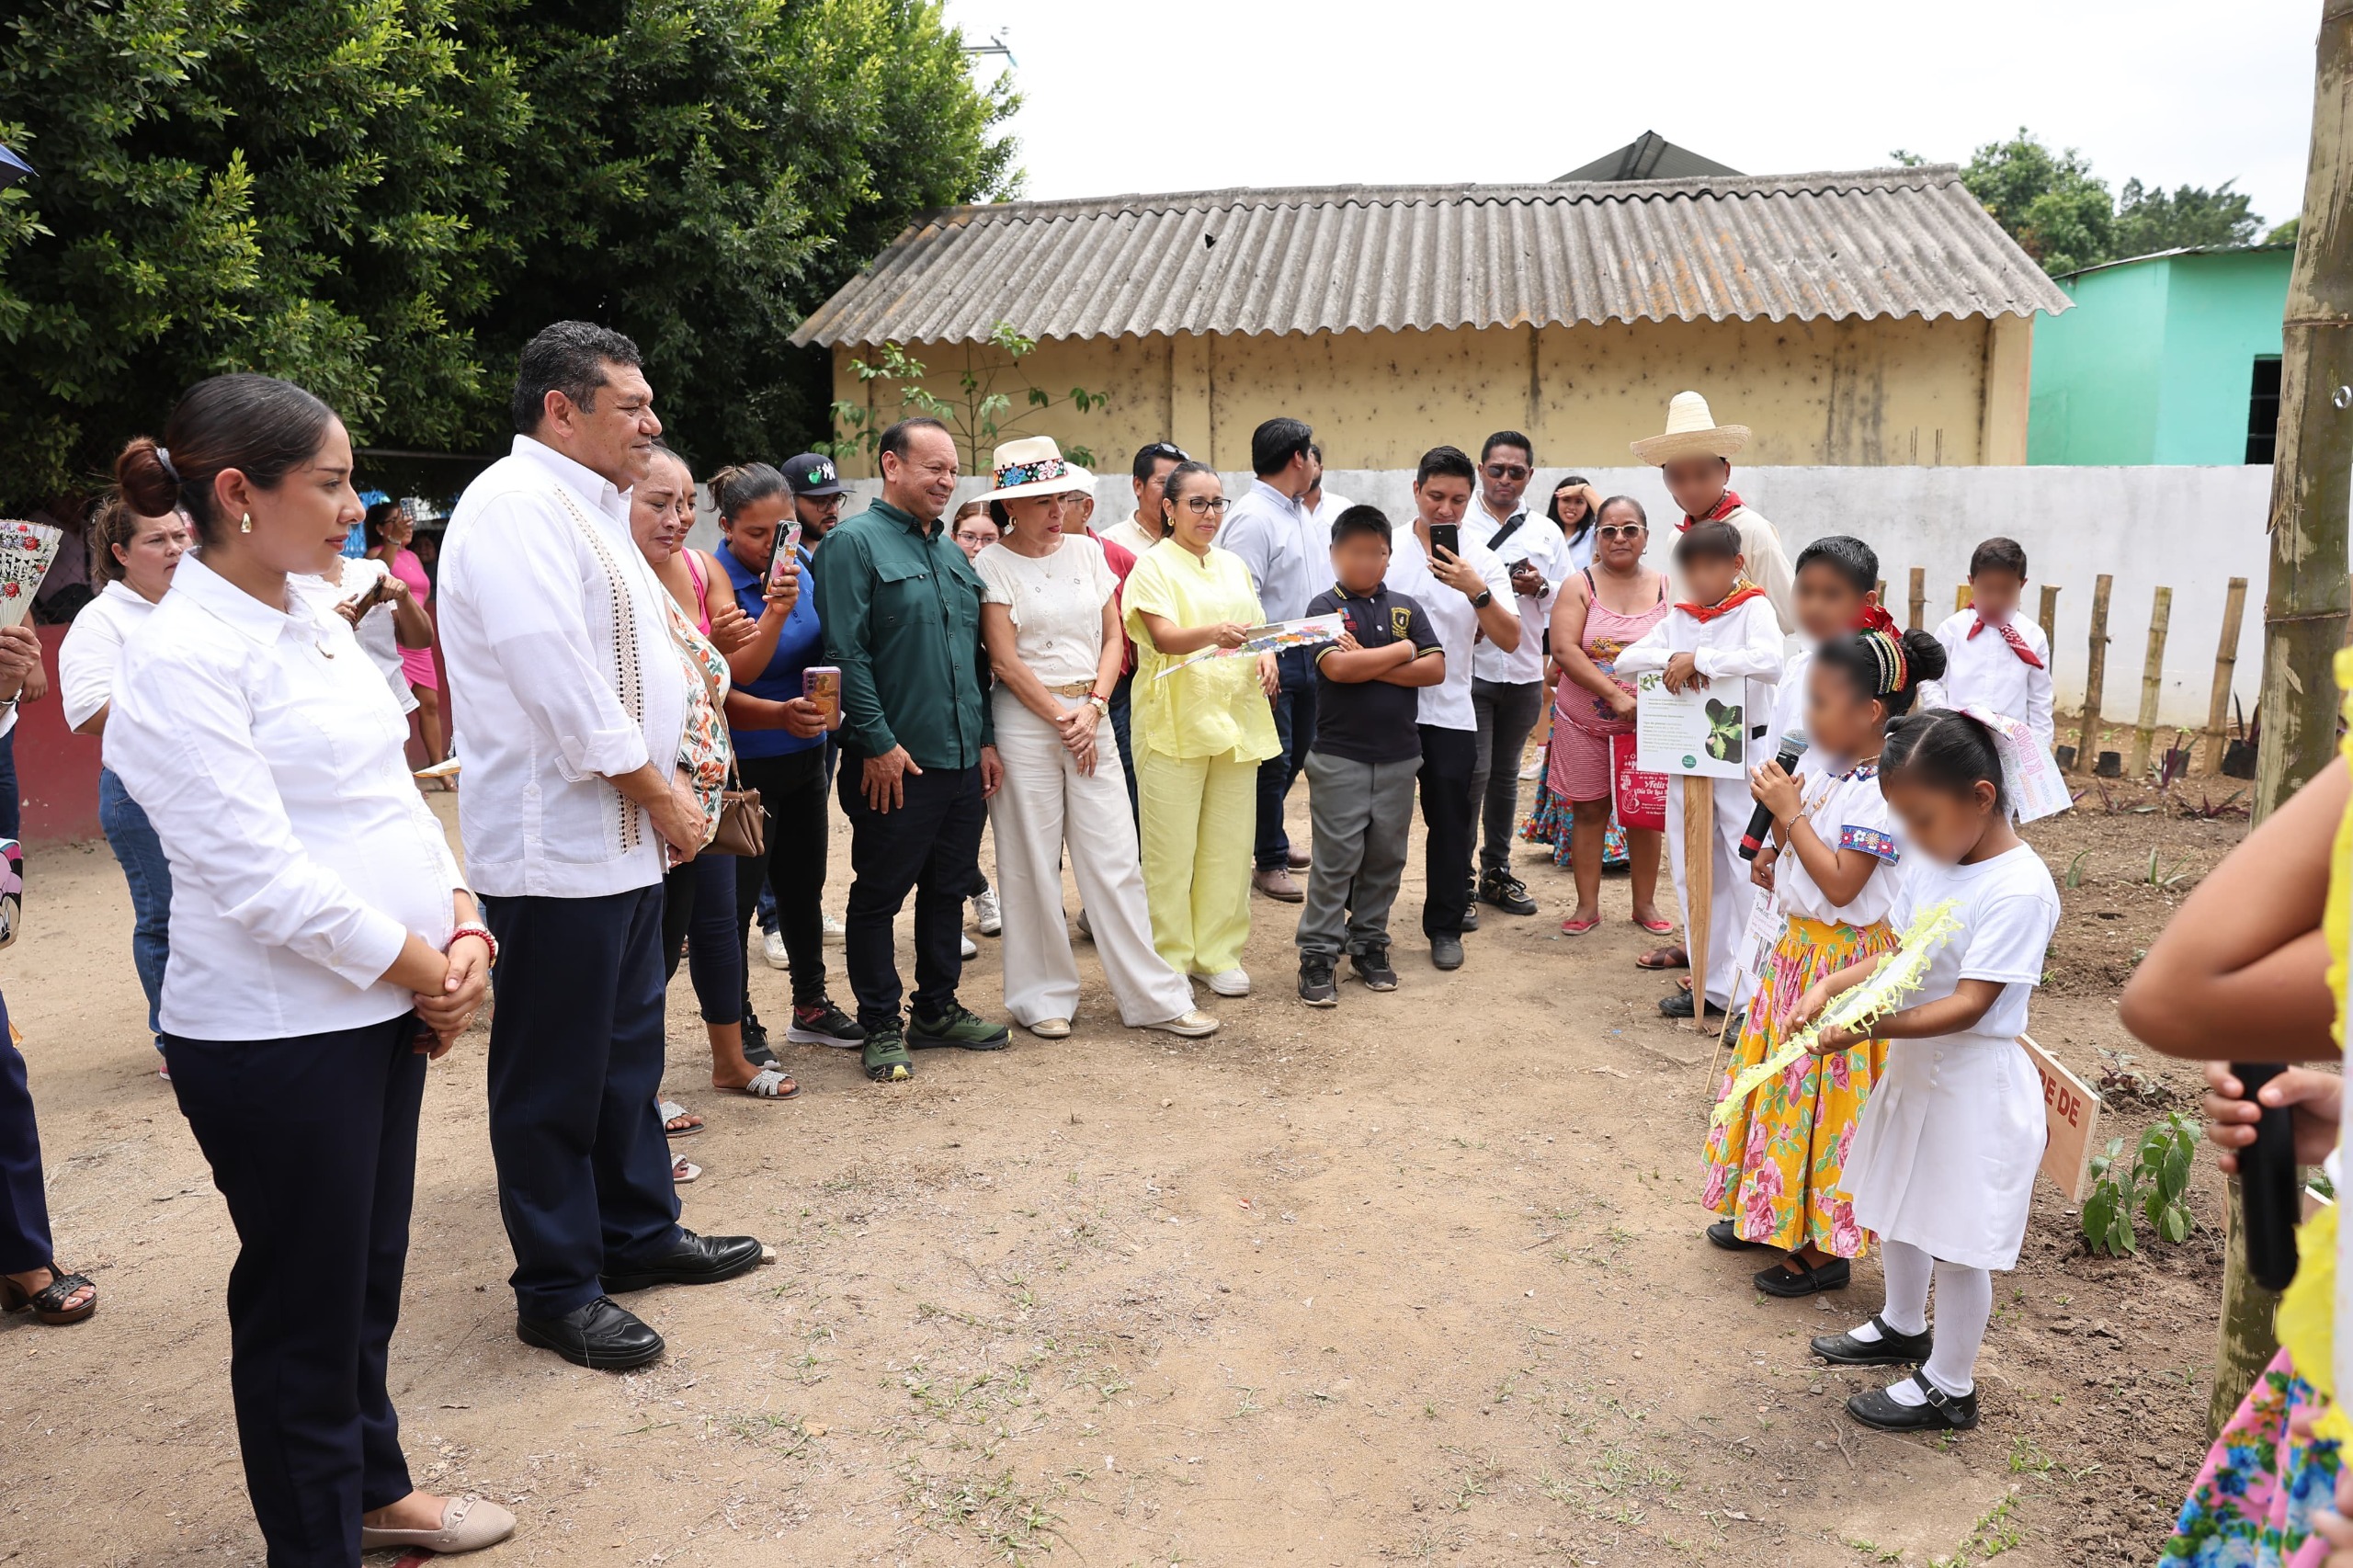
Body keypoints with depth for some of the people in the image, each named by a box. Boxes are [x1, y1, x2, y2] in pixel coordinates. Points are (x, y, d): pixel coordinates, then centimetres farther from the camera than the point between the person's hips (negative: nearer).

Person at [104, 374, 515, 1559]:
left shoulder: (314, 622, 9)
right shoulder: (181, 657, -17)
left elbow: (394, 796, 11)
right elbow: (257, 874, -21)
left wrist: (463, 929, -2)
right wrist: (425, 967, -13)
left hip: (383, 1007, 8)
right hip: (275, 1033, -8)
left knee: (370, 1272, 21)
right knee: (302, 1303, 9)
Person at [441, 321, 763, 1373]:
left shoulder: (589, 509, 17)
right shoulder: (515, 509, -16)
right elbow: (562, 686, -22)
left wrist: (667, 785, 10)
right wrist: (660, 793, -12)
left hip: (624, 839, 10)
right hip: (558, 849, -10)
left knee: (627, 1049, 19)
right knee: (554, 1077, 2)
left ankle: (637, 1233, 34)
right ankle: (557, 1290, 15)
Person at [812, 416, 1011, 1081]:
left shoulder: (952, 553, 17)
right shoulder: (854, 543, -7)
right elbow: (846, 652, -15)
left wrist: (985, 739, 14)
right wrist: (878, 742, -19)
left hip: (962, 759, 7)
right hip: (895, 763, -7)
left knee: (948, 889, 15)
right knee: (879, 895, 4)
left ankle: (938, 1008, 28)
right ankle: (881, 1027, 15)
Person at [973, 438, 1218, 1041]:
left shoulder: (1087, 551, 9)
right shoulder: (992, 565, -4)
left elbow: (1113, 637, 8)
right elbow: (1005, 660, -8)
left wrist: (1094, 708, -5)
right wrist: (1061, 719, -9)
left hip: (1090, 716, 4)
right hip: (1026, 719, -4)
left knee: (1116, 860, 5)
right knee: (1032, 865, 3)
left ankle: (1154, 996, 11)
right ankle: (1042, 997, 17)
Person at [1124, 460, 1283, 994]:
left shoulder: (1233, 565, 17)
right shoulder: (1153, 565, -3)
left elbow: (1257, 627, 23)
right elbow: (1164, 636, -18)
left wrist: (1267, 656, 0)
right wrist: (1215, 634, -36)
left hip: (1236, 719, 6)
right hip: (1174, 724, -5)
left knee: (1230, 845, 8)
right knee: (1171, 848, -1)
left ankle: (1217, 952, 18)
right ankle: (1169, 956, 10)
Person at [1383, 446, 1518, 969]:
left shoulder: (1483, 560, -1)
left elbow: (1510, 640, -11)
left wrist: (1477, 591, -25)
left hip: (1449, 712, 0)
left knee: (1450, 822, 7)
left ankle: (1445, 925, 21)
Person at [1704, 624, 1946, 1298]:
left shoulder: (1883, 790, -22)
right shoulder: (1820, 762, 2)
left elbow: (1841, 885, -26)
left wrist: (1791, 812, -22)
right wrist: (1775, 844, -5)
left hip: (1844, 957, -8)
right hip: (1797, 943, 9)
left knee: (1821, 1092, 2)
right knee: (1776, 1075, 18)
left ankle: (1823, 1247, 18)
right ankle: (1771, 1211, 36)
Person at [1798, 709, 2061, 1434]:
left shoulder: (2018, 888, -25)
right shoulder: (1934, 860, 0)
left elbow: (1969, 1003, -27)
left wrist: (1866, 1027, -33)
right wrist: (1831, 986, -11)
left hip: (1974, 1081, -8)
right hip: (1914, 1063, 8)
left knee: (1956, 1239, 7)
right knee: (1896, 1205, 24)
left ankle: (1948, 1388, 25)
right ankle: (1903, 1326, 48)